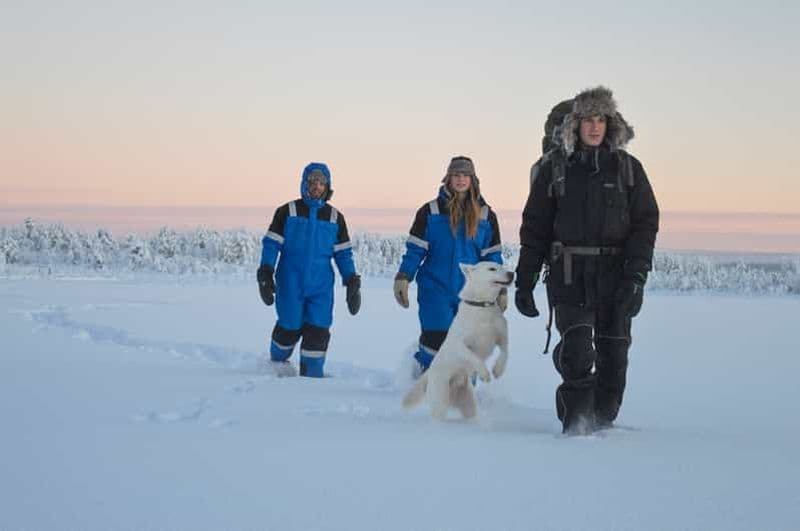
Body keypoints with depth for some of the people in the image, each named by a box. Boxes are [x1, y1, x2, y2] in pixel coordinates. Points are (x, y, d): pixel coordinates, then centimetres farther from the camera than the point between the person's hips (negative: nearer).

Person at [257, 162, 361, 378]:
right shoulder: (288, 212, 2)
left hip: (321, 286, 2)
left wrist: (352, 284, 9)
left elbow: (343, 253, 13)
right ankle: (277, 360, 30)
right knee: (290, 327, 1)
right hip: (290, 283, -2)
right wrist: (265, 275, -6)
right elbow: (271, 244, 1)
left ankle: (312, 375, 4)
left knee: (318, 331, -6)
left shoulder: (335, 217, 10)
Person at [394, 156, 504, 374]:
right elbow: (415, 249, 1)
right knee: (435, 340, -7)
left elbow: (492, 256, 12)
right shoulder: (430, 211, 1)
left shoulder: (485, 215, 8)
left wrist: (500, 290, 9)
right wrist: (403, 278, -8)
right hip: (436, 290, -2)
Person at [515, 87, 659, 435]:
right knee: (577, 350, -16)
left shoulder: (627, 167, 8)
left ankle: (603, 422, 18)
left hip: (615, 275, 2)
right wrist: (524, 282, 4)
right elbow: (534, 227, 7)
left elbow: (646, 222, 4)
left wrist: (635, 274, -9)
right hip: (569, 274, -2)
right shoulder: (554, 167, 5)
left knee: (613, 354, 4)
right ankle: (576, 424, -9)